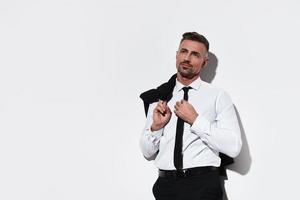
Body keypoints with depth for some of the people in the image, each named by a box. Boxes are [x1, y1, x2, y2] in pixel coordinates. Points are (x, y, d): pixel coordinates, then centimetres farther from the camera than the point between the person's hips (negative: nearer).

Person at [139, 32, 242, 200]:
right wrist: (156, 127, -9)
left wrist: (195, 120, -15)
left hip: (203, 185, -3)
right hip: (166, 184, 3)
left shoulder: (218, 96, -3)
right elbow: (147, 153, 9)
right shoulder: (158, 98, 6)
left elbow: (234, 147, -12)